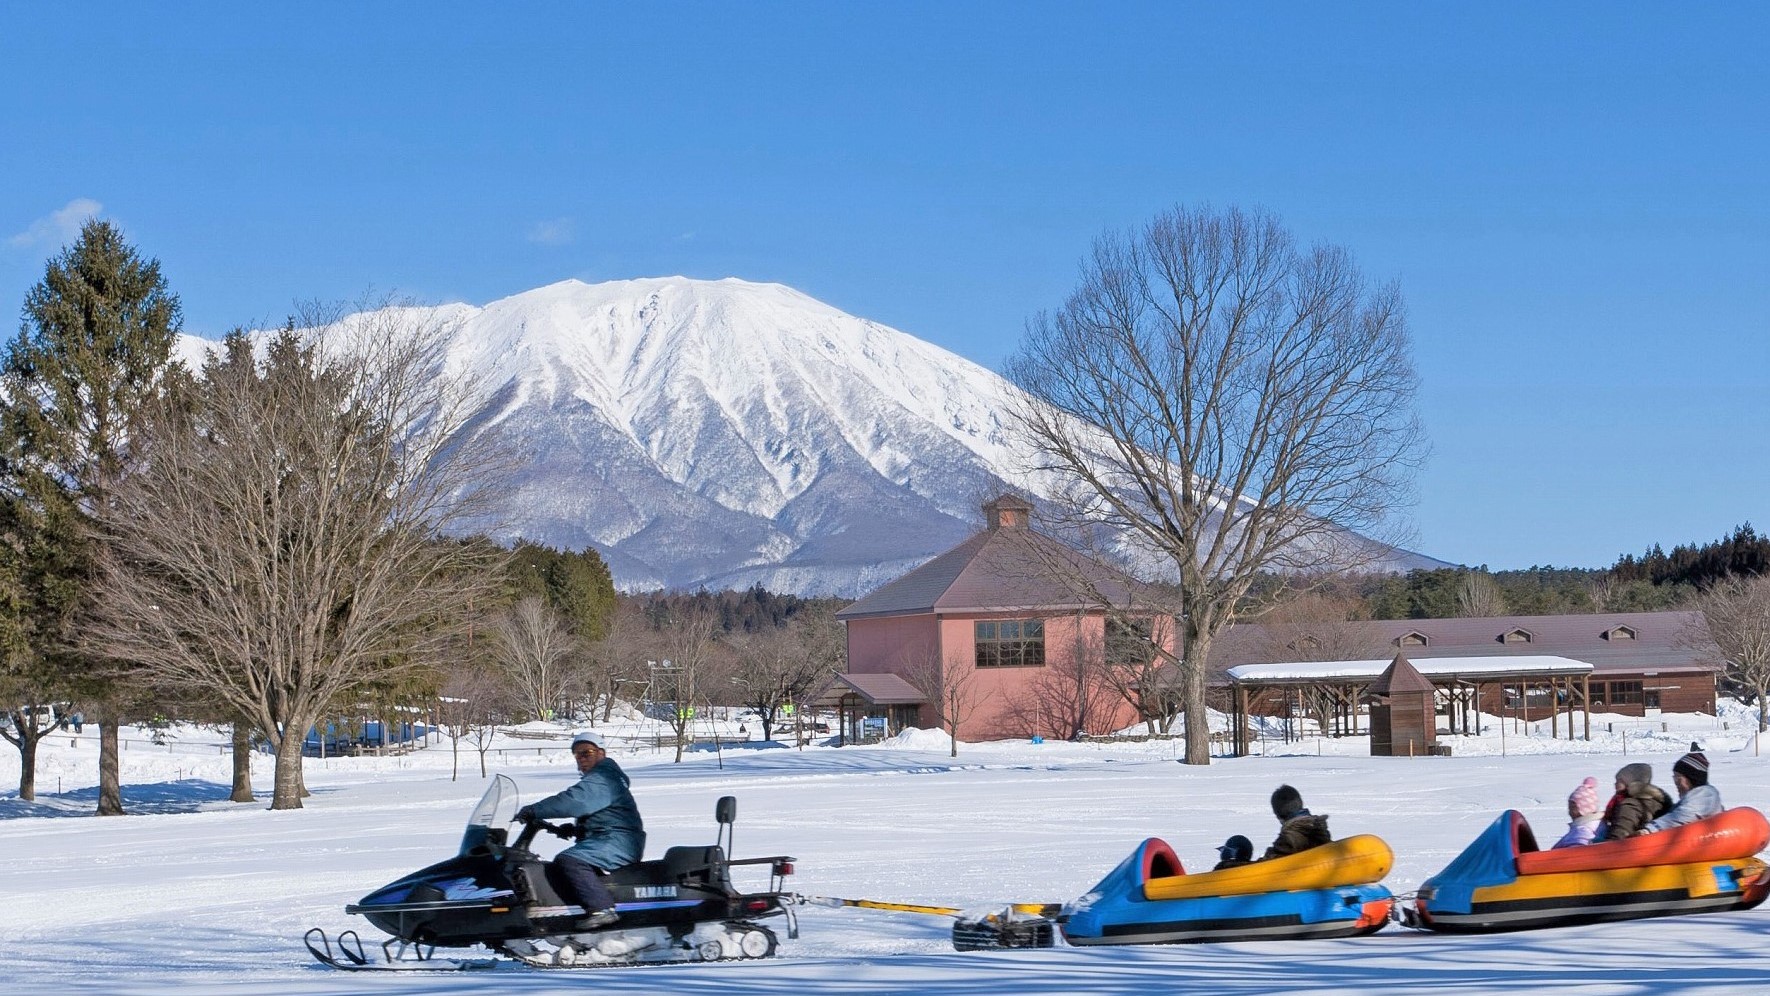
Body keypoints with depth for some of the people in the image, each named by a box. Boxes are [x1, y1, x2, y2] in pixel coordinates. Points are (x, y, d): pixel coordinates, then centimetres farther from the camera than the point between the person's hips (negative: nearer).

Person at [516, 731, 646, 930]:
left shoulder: (602, 779, -12)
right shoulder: (595, 779, 24)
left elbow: (573, 801, -24)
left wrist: (534, 811, -23)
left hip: (619, 841, -11)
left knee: (569, 861, -28)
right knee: (559, 866, 14)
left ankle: (602, 908, -34)